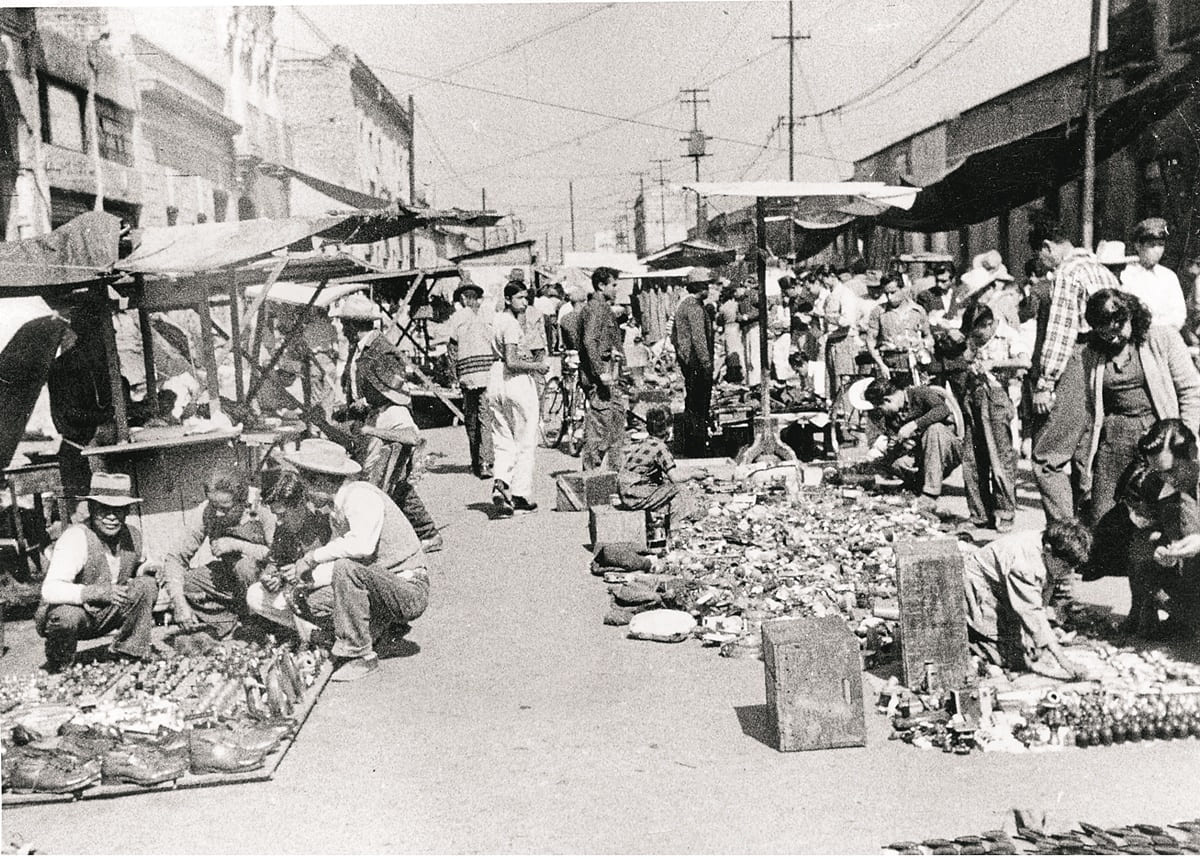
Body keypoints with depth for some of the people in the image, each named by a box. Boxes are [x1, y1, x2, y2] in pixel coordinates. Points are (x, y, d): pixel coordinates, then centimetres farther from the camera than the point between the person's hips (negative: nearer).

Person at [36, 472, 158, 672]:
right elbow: (50, 591, -38)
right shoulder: (76, 537, -26)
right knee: (67, 615, -39)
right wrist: (99, 592, -52)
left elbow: (137, 569, 18)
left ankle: (128, 655, -4)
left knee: (147, 585, -14)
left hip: (105, 617, 5)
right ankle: (59, 667, -7)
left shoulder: (132, 535, -6)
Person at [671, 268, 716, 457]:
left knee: (691, 404, 15)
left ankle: (690, 446, 21)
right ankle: (698, 446, -6)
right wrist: (706, 363, -19)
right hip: (696, 362, -10)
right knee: (698, 406, -7)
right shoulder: (695, 307, -16)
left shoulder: (682, 305, 16)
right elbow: (698, 338, -21)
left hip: (686, 359, 10)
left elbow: (674, 336, 22)